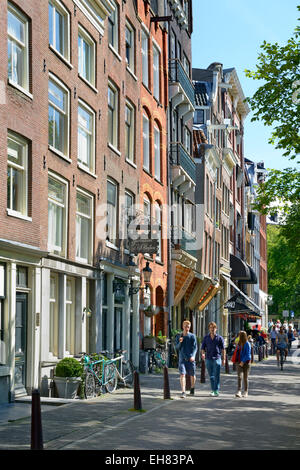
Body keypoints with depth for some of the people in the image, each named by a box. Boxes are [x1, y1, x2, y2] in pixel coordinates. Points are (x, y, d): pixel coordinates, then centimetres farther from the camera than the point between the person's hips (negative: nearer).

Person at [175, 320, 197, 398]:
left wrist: (193, 356, -22)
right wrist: (180, 342, -16)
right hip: (182, 359, 0)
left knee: (192, 375, 9)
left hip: (190, 359, 0)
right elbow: (177, 348, 6)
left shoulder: (192, 336, 0)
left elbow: (195, 347, -6)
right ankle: (183, 392, -17)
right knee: (182, 374, -13)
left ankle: (192, 389, 35)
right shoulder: (178, 336, 6)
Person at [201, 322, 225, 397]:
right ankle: (213, 389, 21)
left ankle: (216, 391, -7)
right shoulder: (206, 338, 7)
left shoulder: (219, 338, 1)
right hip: (208, 359, 3)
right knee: (211, 376, 11)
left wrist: (223, 359, 2)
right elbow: (203, 347, 7)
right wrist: (202, 354, -14)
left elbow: (223, 349, 5)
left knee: (216, 375, -8)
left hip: (217, 358, -3)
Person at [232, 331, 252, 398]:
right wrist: (237, 361, 6)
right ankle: (239, 392, -18)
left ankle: (245, 392, 17)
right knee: (239, 377, -10)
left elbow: (247, 354, -14)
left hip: (246, 363, -4)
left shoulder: (247, 344, -9)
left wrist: (243, 362, -17)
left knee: (245, 378, 5)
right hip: (239, 363, 4)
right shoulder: (239, 344, 10)